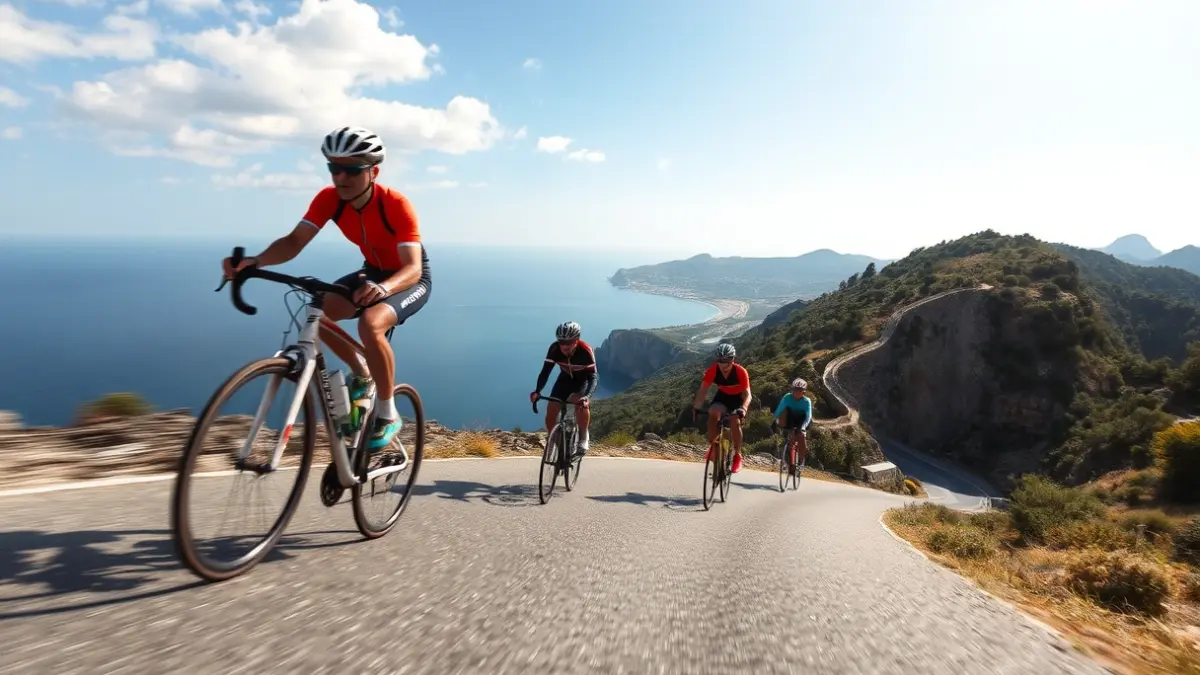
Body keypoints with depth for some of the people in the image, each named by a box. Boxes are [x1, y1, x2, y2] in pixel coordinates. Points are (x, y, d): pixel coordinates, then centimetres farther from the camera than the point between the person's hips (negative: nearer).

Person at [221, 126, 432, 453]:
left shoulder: (395, 205, -30)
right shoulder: (329, 199, -15)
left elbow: (413, 268, -37)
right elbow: (294, 242, -20)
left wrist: (383, 287, -58)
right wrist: (255, 261, -39)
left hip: (411, 280, -6)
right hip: (373, 272, 6)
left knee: (371, 324, -34)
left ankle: (388, 415, -14)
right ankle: (362, 375, 10)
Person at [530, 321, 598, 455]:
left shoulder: (585, 350, -35)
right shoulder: (554, 348, -27)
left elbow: (593, 376, -37)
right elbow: (545, 371, -27)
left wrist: (587, 397, -54)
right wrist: (537, 391, -44)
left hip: (584, 379, -3)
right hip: (565, 378, 3)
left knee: (582, 403, -34)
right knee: (551, 411, -10)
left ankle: (583, 438, -12)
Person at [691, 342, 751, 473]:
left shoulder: (740, 372, -30)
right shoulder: (712, 370, -25)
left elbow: (747, 394, -31)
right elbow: (703, 390, -22)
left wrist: (743, 409, -50)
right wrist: (696, 406, -36)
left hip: (738, 398, -2)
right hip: (722, 396, 2)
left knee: (735, 421, -25)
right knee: (713, 413, -28)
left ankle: (738, 456, -7)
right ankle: (712, 445, -10)